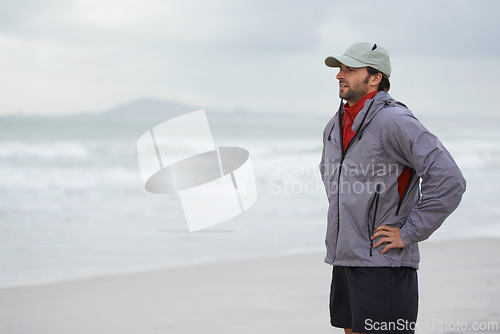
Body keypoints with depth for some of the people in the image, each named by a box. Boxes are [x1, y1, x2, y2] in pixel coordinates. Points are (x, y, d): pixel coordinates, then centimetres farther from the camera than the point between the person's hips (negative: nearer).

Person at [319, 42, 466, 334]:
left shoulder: (394, 120, -14)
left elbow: (449, 180, -22)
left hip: (383, 262, -8)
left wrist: (408, 234, -18)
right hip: (345, 260, 8)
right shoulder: (337, 125, 12)